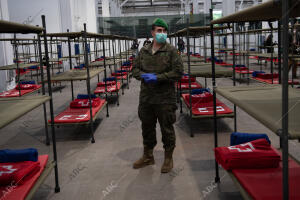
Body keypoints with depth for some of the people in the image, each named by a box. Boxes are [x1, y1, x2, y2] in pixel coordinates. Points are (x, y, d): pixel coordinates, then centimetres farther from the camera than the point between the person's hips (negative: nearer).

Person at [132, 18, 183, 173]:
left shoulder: (171, 51, -6)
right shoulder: (144, 51, 9)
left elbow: (178, 72, -11)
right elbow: (135, 69, 14)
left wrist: (158, 77, -18)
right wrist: (143, 76, -8)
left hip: (165, 98, -5)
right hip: (146, 96, 5)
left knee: (167, 128, 5)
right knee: (147, 127, 16)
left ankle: (168, 158, 23)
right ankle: (148, 156, 34)